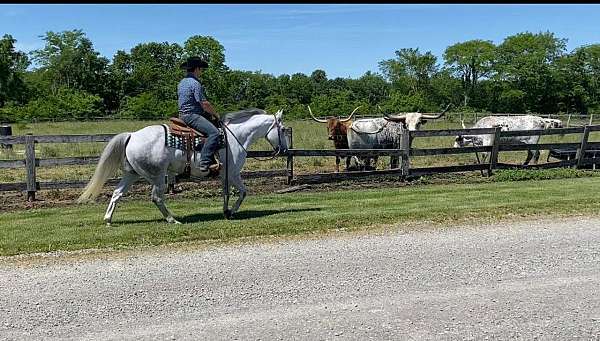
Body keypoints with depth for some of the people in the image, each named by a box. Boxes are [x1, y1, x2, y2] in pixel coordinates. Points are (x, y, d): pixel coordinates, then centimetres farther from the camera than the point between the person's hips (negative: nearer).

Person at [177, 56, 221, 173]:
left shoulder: (182, 82, 19)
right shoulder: (195, 83, -13)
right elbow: (204, 104, -17)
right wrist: (216, 114, 0)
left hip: (183, 114, 11)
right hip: (192, 116, -11)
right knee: (214, 132, -23)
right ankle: (205, 162, -32)